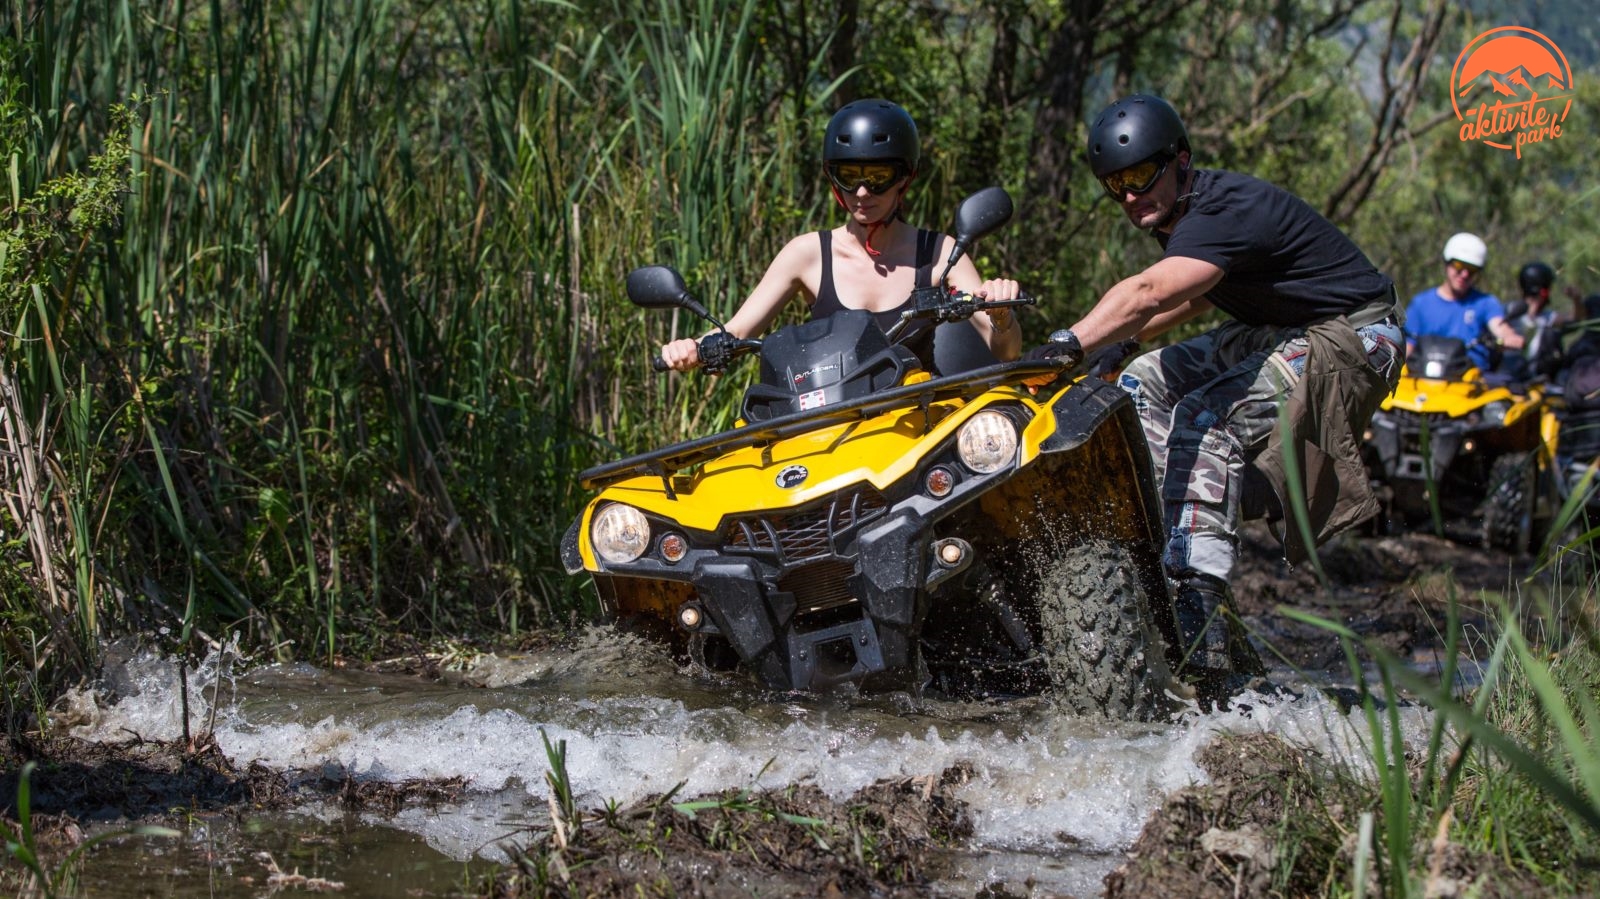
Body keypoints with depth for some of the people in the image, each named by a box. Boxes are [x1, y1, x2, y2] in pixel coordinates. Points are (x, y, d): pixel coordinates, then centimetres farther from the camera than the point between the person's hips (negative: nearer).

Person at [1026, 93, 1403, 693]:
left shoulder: (1225, 210, -27)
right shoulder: (1180, 217, 4)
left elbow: (1147, 294, -43)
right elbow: (1200, 296, 24)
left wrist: (1071, 344, -55)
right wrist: (1119, 341, 15)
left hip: (1352, 338, -11)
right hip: (1276, 332, 11)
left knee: (1206, 415, -28)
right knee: (1146, 383, 7)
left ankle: (1202, 610, -34)